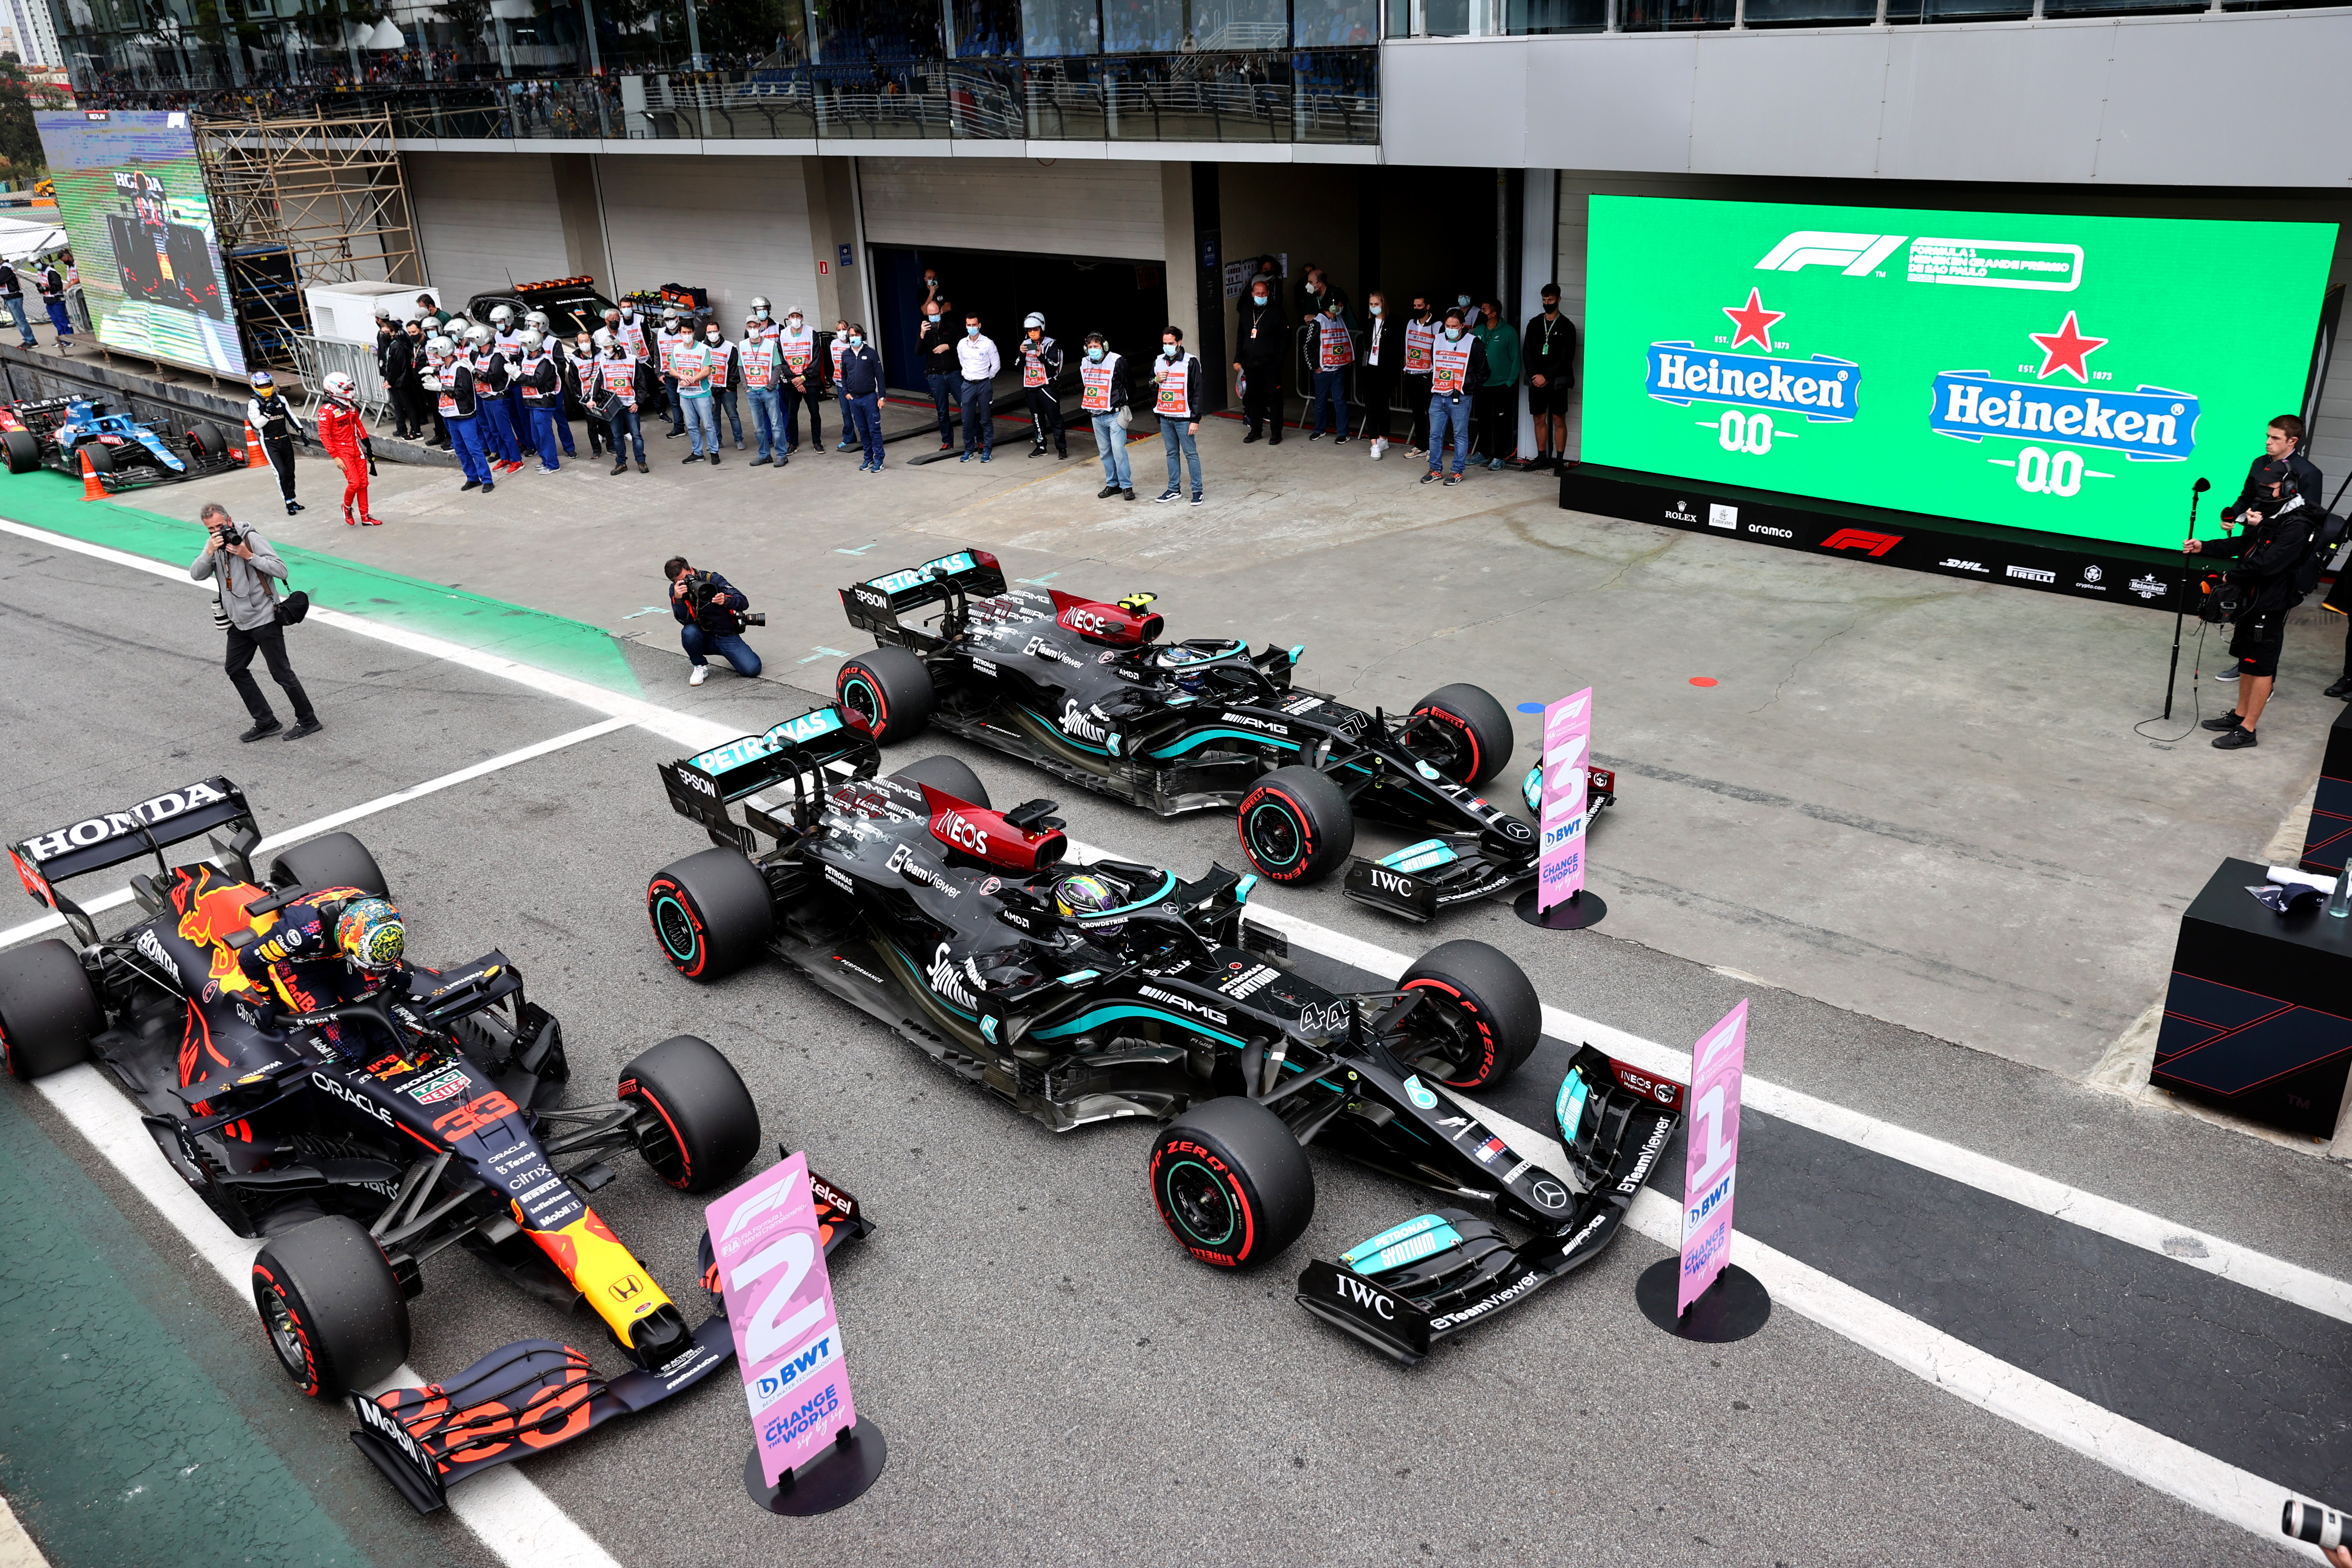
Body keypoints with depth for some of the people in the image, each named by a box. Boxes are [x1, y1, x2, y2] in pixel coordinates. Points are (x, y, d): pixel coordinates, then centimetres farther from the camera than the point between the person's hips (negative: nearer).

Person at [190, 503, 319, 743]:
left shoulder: (251, 539, -14)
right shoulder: (213, 544, 5)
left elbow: (281, 570, -20)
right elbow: (197, 575, -6)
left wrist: (248, 556, -24)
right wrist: (210, 552, -20)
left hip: (264, 619, -8)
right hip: (239, 622, 8)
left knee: (281, 672, -4)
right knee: (235, 669, 13)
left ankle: (308, 721, 8)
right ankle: (266, 722, 20)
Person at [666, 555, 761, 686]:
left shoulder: (713, 579, -11)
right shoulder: (676, 589, -5)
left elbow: (744, 603, -18)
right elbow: (686, 621, -18)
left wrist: (726, 600, -39)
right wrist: (678, 599, -34)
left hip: (728, 636, -1)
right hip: (704, 638, 1)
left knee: (752, 669, -19)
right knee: (689, 632, -34)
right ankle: (701, 667, -5)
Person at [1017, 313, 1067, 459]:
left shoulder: (1051, 345, -7)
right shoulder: (1026, 344, 8)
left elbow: (1055, 364, -16)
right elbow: (1019, 366, 5)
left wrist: (1041, 356, -28)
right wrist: (1022, 354, -12)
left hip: (1047, 388, -5)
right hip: (1031, 388, 5)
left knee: (1055, 418, -4)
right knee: (1037, 419, 12)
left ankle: (1062, 448, 2)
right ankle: (1041, 447, 21)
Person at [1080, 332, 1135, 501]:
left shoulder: (1116, 362, -11)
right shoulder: (1085, 365, 6)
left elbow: (1129, 385, -2)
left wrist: (1124, 407, 4)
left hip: (1115, 415, -6)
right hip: (1096, 416, 6)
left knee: (1118, 450, -10)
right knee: (1105, 452, 10)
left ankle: (1127, 486, -2)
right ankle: (1112, 484, 19)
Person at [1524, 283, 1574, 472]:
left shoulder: (1567, 327, -1)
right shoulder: (1534, 323, 11)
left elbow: (1566, 357, -7)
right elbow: (1527, 352, 8)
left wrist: (1546, 376, -12)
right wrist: (1535, 375, -6)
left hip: (1557, 380, -4)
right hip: (1537, 379, 4)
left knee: (1559, 420, -3)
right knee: (1539, 419, 7)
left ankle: (1559, 459, 0)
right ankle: (1542, 456, 15)